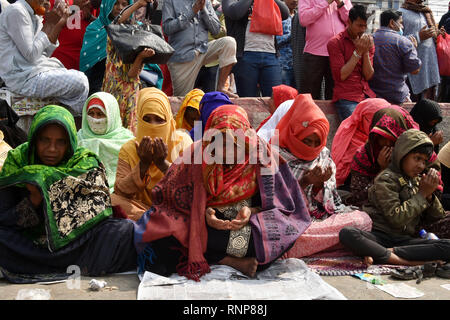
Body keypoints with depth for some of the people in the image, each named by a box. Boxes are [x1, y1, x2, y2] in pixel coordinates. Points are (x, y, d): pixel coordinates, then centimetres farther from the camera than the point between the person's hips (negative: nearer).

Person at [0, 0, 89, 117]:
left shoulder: (36, 16, 15)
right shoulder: (16, 11, -13)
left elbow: (46, 53, 11)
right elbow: (31, 54, -19)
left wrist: (58, 24, 3)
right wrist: (49, 25, -14)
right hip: (24, 79, -10)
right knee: (79, 82, -15)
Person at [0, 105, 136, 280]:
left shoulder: (85, 163, -2)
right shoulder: (17, 161, 0)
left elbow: (95, 210, -13)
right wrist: (34, 200, -21)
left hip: (76, 243, -1)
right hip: (28, 245, 1)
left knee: (125, 230, -25)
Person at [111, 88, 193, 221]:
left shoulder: (182, 141, 0)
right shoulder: (129, 149, 1)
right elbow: (120, 191, -8)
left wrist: (164, 164, -21)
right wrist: (143, 164, -20)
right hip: (143, 207, 2)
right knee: (112, 199, -26)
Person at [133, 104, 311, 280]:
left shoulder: (261, 155, -6)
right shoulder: (197, 154, -5)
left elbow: (275, 201, -2)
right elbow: (181, 198, -1)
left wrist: (251, 211, -21)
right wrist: (204, 213, -20)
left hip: (248, 226, -1)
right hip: (202, 225, 1)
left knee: (288, 228, -31)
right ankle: (231, 261, -18)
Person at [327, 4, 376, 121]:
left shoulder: (368, 42, 13)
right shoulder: (335, 43, -2)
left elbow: (368, 76, 6)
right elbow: (340, 76, -9)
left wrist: (366, 52, -7)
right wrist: (358, 52, -10)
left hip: (367, 95, 5)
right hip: (346, 98, -5)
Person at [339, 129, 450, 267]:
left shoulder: (418, 180, 17)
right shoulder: (386, 179, -2)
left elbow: (437, 217, 16)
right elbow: (396, 218, -14)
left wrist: (430, 195, -3)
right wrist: (422, 194, -8)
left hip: (406, 239, 5)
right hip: (380, 236, -5)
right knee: (346, 234, -34)